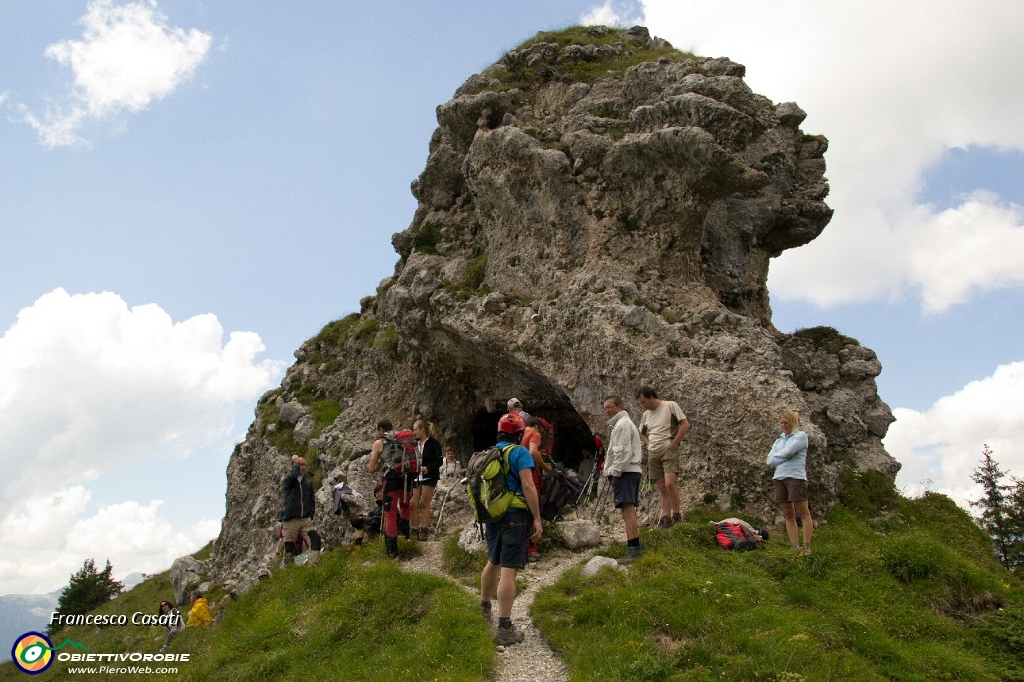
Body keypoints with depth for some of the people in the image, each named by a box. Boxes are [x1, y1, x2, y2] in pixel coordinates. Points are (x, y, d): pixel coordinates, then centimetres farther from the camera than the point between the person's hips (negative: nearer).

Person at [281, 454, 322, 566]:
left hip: (306, 519, 3)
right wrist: (295, 462, -6)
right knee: (289, 548, -2)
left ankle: (314, 564, -23)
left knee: (315, 538, -20)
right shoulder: (288, 480, 2)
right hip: (291, 519, -3)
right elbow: (293, 474, -23)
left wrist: (311, 515, 7)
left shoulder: (308, 483, 16)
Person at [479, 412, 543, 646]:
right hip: (515, 515, -7)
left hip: (492, 515, 7)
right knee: (508, 570, -7)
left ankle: (484, 608, 41)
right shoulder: (520, 452, -9)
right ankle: (504, 629, -7)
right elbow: (528, 486, -17)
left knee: (493, 562, 24)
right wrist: (537, 519, -14)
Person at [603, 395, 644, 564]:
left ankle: (634, 548, -22)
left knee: (627, 509, -17)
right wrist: (614, 472, 19)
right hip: (628, 472, 11)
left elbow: (623, 452, -19)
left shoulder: (622, 424, -10)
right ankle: (632, 546, 14)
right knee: (628, 510, 11)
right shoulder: (621, 423, 24)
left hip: (624, 472, -11)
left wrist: (615, 472, -18)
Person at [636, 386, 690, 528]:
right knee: (662, 487, 6)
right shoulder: (646, 414, 15)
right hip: (653, 453, 6)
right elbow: (641, 433, 30)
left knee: (669, 483, -19)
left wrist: (674, 443, -10)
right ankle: (666, 518, 8)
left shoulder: (670, 406, -3)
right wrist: (648, 443, 10)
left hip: (669, 450, -6)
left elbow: (685, 425, -7)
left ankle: (677, 515, -6)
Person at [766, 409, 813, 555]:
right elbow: (770, 461, 8)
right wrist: (785, 457, -4)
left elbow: (787, 452, -11)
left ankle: (806, 547, -4)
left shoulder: (801, 436, 3)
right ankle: (795, 548, 5)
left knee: (803, 513, -4)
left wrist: (775, 458, 6)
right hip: (779, 478, 6)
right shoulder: (778, 441, 20)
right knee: (788, 515, 5)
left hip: (796, 477, -6)